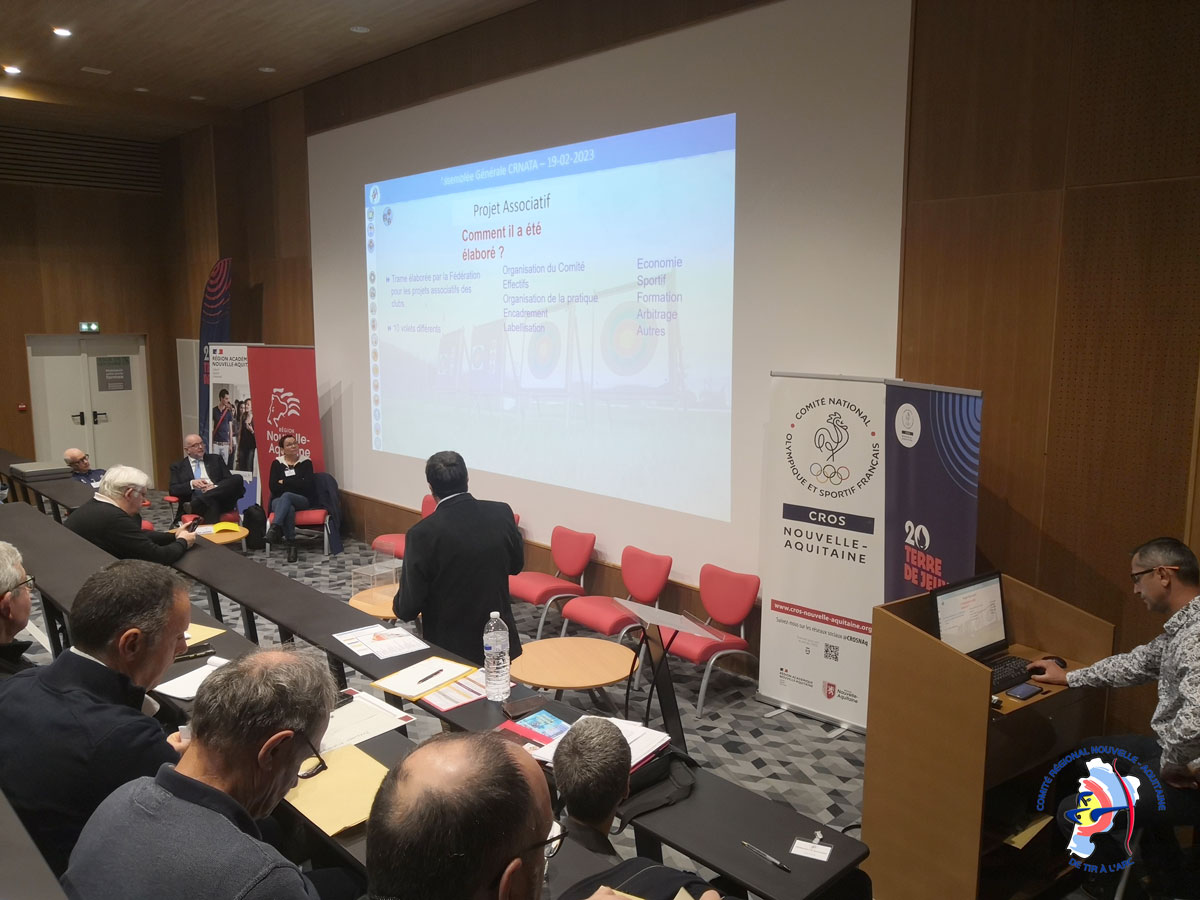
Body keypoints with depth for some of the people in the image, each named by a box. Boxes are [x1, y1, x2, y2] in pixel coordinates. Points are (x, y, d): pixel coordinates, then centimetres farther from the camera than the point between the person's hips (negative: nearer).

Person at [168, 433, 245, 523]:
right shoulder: (177, 466, 20)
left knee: (238, 479, -31)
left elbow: (230, 480, 13)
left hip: (221, 498, 3)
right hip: (196, 501, -3)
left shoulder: (215, 459, 23)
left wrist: (216, 487, -9)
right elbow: (173, 490, 8)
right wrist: (191, 484, -11)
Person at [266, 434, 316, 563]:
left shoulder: (306, 462, 6)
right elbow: (273, 487, -3)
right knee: (289, 509, -37)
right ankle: (291, 545, -38)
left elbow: (307, 485, -9)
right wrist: (296, 484, -9)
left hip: (302, 500, -1)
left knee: (286, 496, -37)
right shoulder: (277, 463, 9)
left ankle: (274, 528, -52)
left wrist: (284, 482, -7)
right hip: (279, 500, 1)